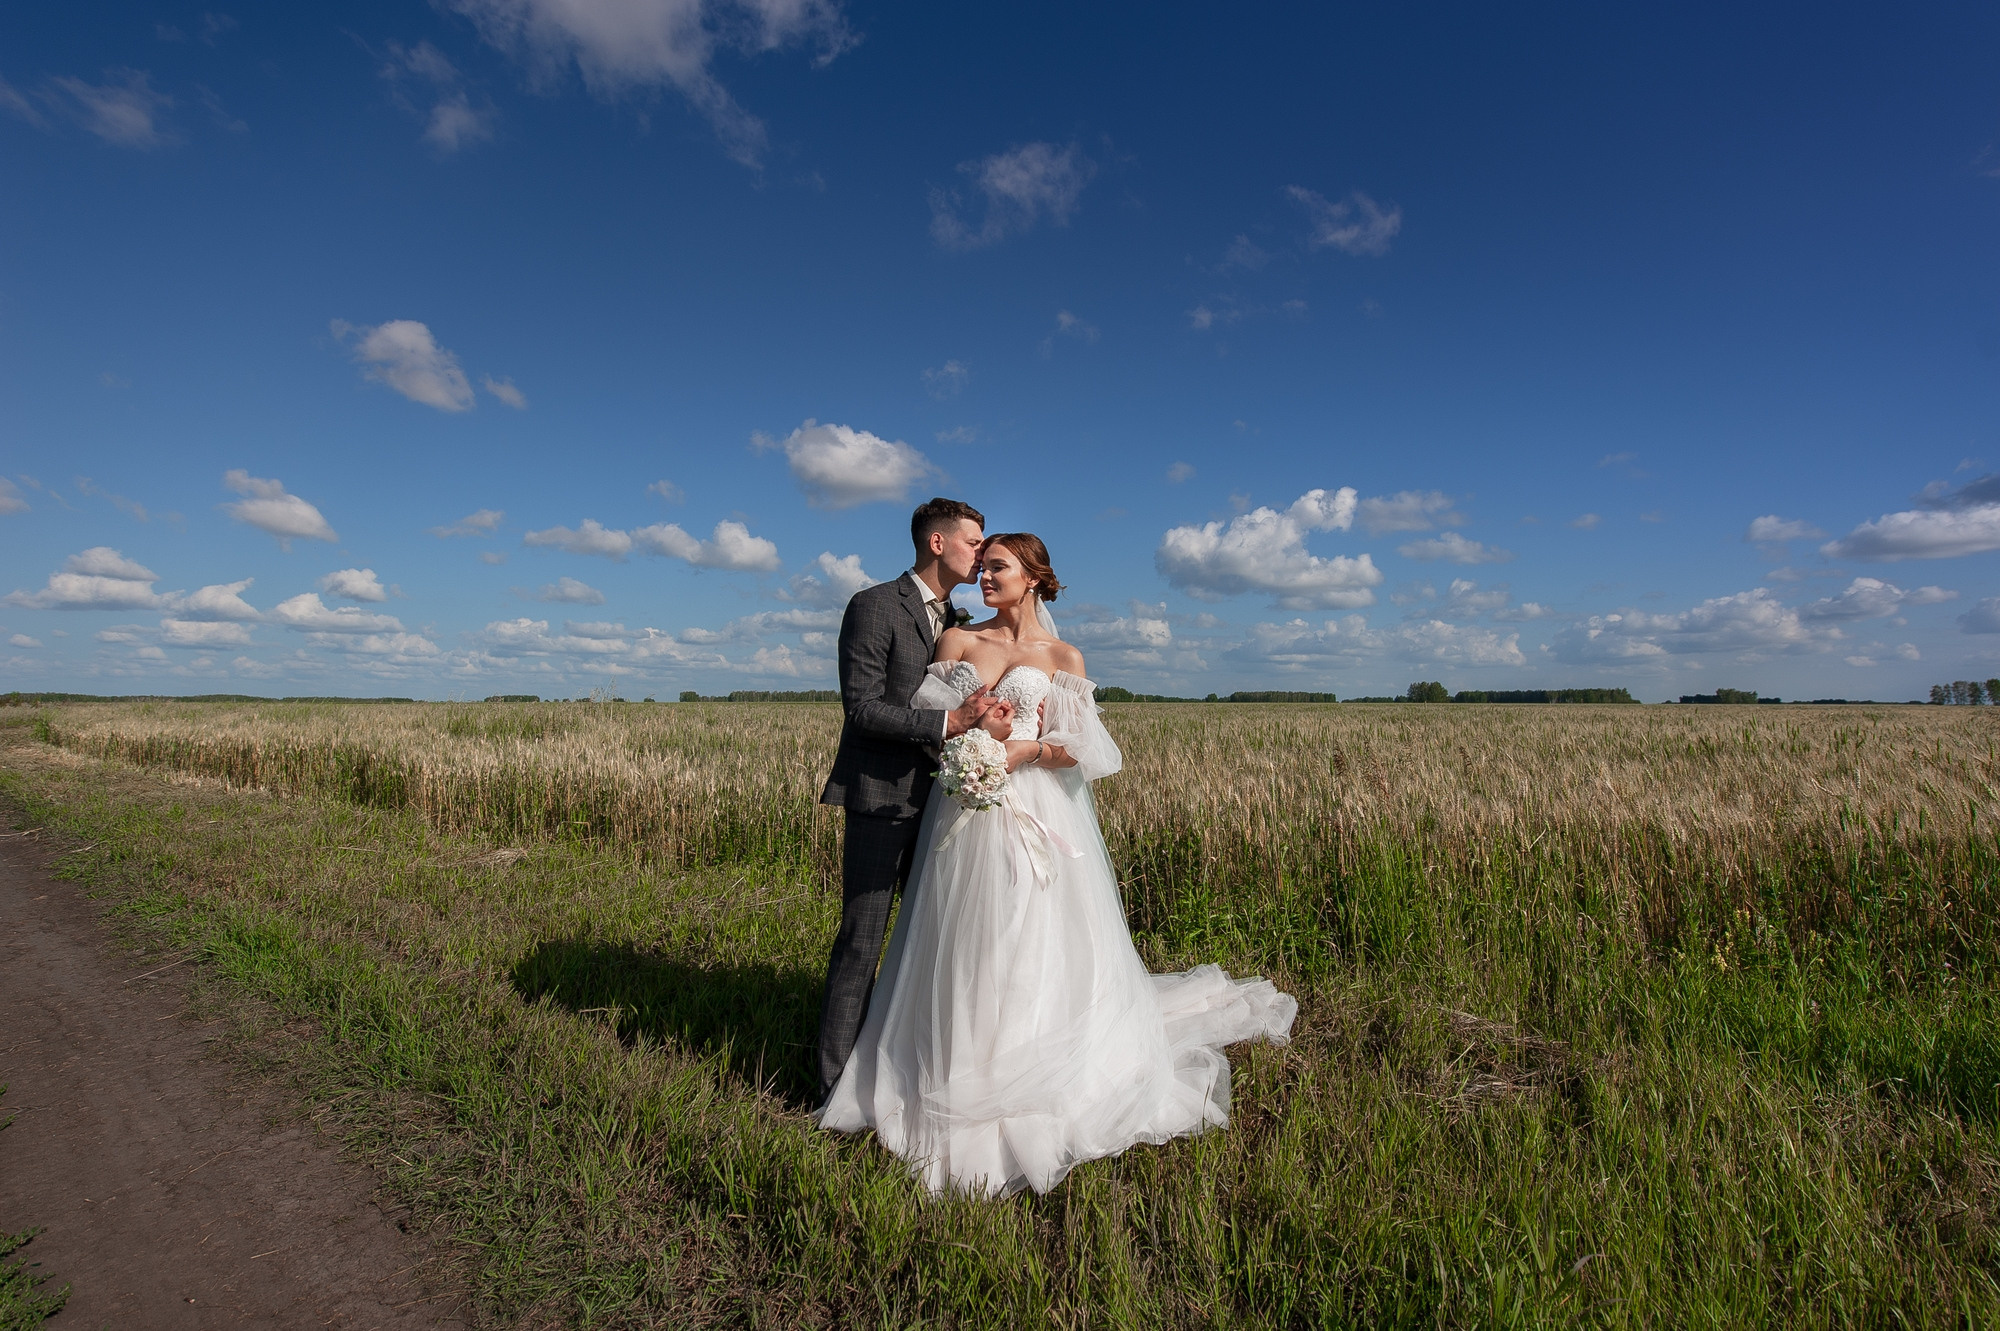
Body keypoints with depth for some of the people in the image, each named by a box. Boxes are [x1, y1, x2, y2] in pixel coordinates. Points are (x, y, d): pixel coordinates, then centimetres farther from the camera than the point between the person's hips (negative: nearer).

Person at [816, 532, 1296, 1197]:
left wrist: (1025, 748, -16)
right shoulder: (957, 640, 9)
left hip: (1034, 817, -2)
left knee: (1030, 954, 3)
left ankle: (1032, 1092, 22)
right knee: (961, 956, 8)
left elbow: (1080, 747, -1)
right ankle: (960, 1081, 26)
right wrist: (972, 724, -16)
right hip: (964, 816, 2)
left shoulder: (1064, 657, 5)